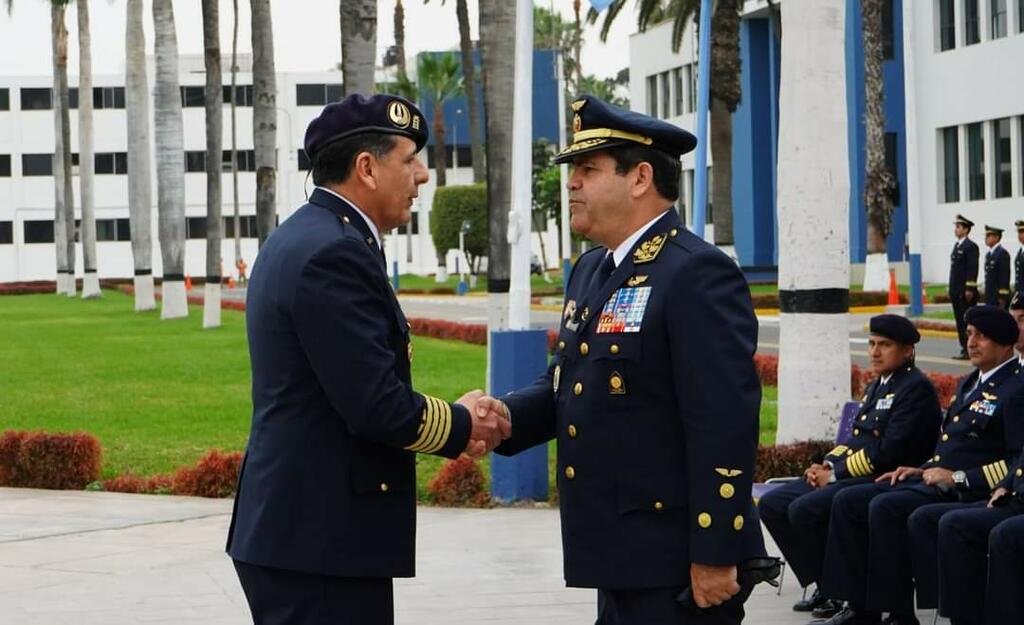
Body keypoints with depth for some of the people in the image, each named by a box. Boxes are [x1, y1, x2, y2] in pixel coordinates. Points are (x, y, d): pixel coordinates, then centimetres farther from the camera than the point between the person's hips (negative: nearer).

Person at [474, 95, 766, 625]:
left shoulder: (698, 275, -15)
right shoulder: (592, 271, 15)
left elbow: (725, 425, -20)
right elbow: (569, 384, 19)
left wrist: (715, 555, -23)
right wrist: (508, 415, -2)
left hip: (678, 569, -9)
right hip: (621, 560, 9)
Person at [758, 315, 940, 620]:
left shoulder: (916, 388, -10)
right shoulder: (877, 386, 21)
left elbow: (889, 451, -19)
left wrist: (836, 473, -16)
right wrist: (827, 465, 2)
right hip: (850, 475, 10)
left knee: (805, 509, -27)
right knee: (772, 504, 0)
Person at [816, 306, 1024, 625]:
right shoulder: (970, 384, 22)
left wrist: (959, 478, -19)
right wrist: (923, 469, 14)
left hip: (966, 493, -10)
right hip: (932, 481, 10)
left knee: (885, 507, -30)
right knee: (847, 501, -2)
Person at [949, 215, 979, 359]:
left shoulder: (970, 246, -10)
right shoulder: (957, 245, 17)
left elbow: (973, 269, -15)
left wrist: (969, 289, -19)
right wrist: (952, 289, 16)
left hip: (966, 292, -9)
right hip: (957, 292, 9)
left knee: (967, 321, -7)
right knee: (960, 321, 9)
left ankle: (969, 351, -5)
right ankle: (964, 349, 13)